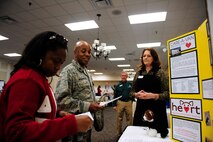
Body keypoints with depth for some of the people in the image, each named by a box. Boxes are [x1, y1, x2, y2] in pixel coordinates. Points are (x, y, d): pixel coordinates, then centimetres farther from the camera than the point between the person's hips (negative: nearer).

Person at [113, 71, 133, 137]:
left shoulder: (130, 84, 5)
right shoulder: (118, 85, 4)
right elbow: (115, 95, 5)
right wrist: (114, 105, 2)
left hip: (128, 103, 0)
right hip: (120, 103, 0)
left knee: (129, 118, 7)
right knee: (119, 119, 9)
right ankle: (119, 132, 22)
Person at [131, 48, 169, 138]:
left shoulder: (160, 72, -2)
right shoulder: (138, 73, 8)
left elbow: (167, 93, -7)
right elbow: (132, 91, 10)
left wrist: (153, 96, -22)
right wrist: (136, 94, -11)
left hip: (156, 110, -3)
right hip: (141, 109, 3)